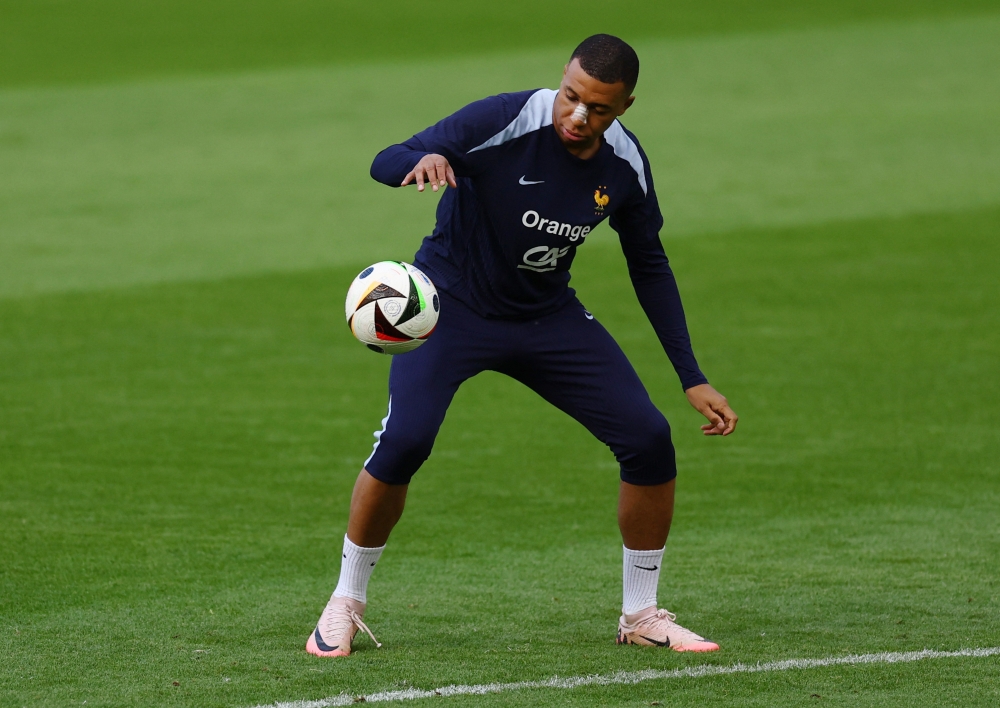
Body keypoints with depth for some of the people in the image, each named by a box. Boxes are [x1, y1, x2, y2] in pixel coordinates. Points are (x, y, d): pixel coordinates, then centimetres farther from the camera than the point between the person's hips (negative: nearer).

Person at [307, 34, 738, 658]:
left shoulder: (625, 165, -10)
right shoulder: (506, 121, -26)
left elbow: (650, 266, 5)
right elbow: (385, 163, -29)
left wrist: (692, 378, 3)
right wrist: (423, 161, -55)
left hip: (548, 318, 4)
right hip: (451, 303, -4)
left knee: (648, 438, -8)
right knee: (404, 441, -26)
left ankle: (641, 615, 11)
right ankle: (346, 604, -2)